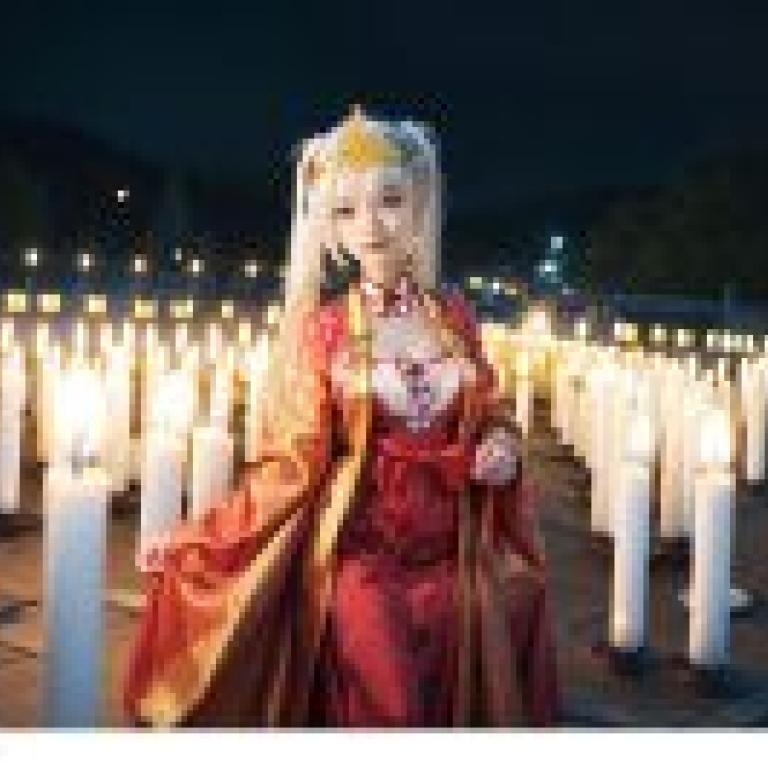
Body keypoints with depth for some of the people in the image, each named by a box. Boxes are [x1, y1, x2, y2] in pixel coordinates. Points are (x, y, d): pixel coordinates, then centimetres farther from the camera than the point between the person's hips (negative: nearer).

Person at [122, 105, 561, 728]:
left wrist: (502, 449, -7)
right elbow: (295, 462, -7)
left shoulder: (455, 314, 4)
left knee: (463, 709, 10)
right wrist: (197, 547, -12)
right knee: (373, 714, 1)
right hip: (361, 561, -3)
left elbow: (491, 415, 16)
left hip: (456, 559, 4)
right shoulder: (322, 329, -6)